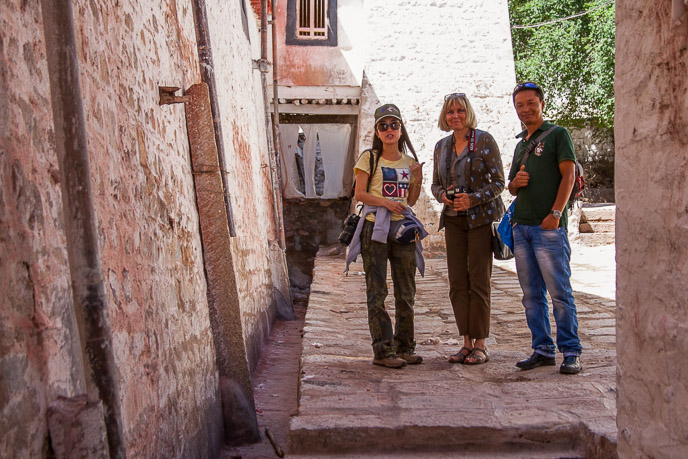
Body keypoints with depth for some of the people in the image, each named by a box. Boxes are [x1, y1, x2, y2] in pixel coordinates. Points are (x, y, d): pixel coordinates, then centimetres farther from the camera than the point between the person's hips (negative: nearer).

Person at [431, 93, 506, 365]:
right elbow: (436, 184, 17)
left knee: (478, 282, -4)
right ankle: (466, 343, 12)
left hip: (481, 218, -5)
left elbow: (498, 182, -7)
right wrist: (443, 195, -6)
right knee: (457, 283, 3)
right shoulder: (441, 146, 11)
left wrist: (472, 199, -20)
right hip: (454, 219, 5)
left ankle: (480, 345, 5)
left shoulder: (485, 141, -5)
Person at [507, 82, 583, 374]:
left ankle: (571, 352, 1)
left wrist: (556, 213, -16)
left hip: (549, 226, -7)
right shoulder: (521, 144, 22)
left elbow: (568, 176, -6)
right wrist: (516, 182, 1)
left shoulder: (557, 134, 3)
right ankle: (542, 350, 14)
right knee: (532, 295, 7)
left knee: (560, 292, -6)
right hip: (521, 226, 7)